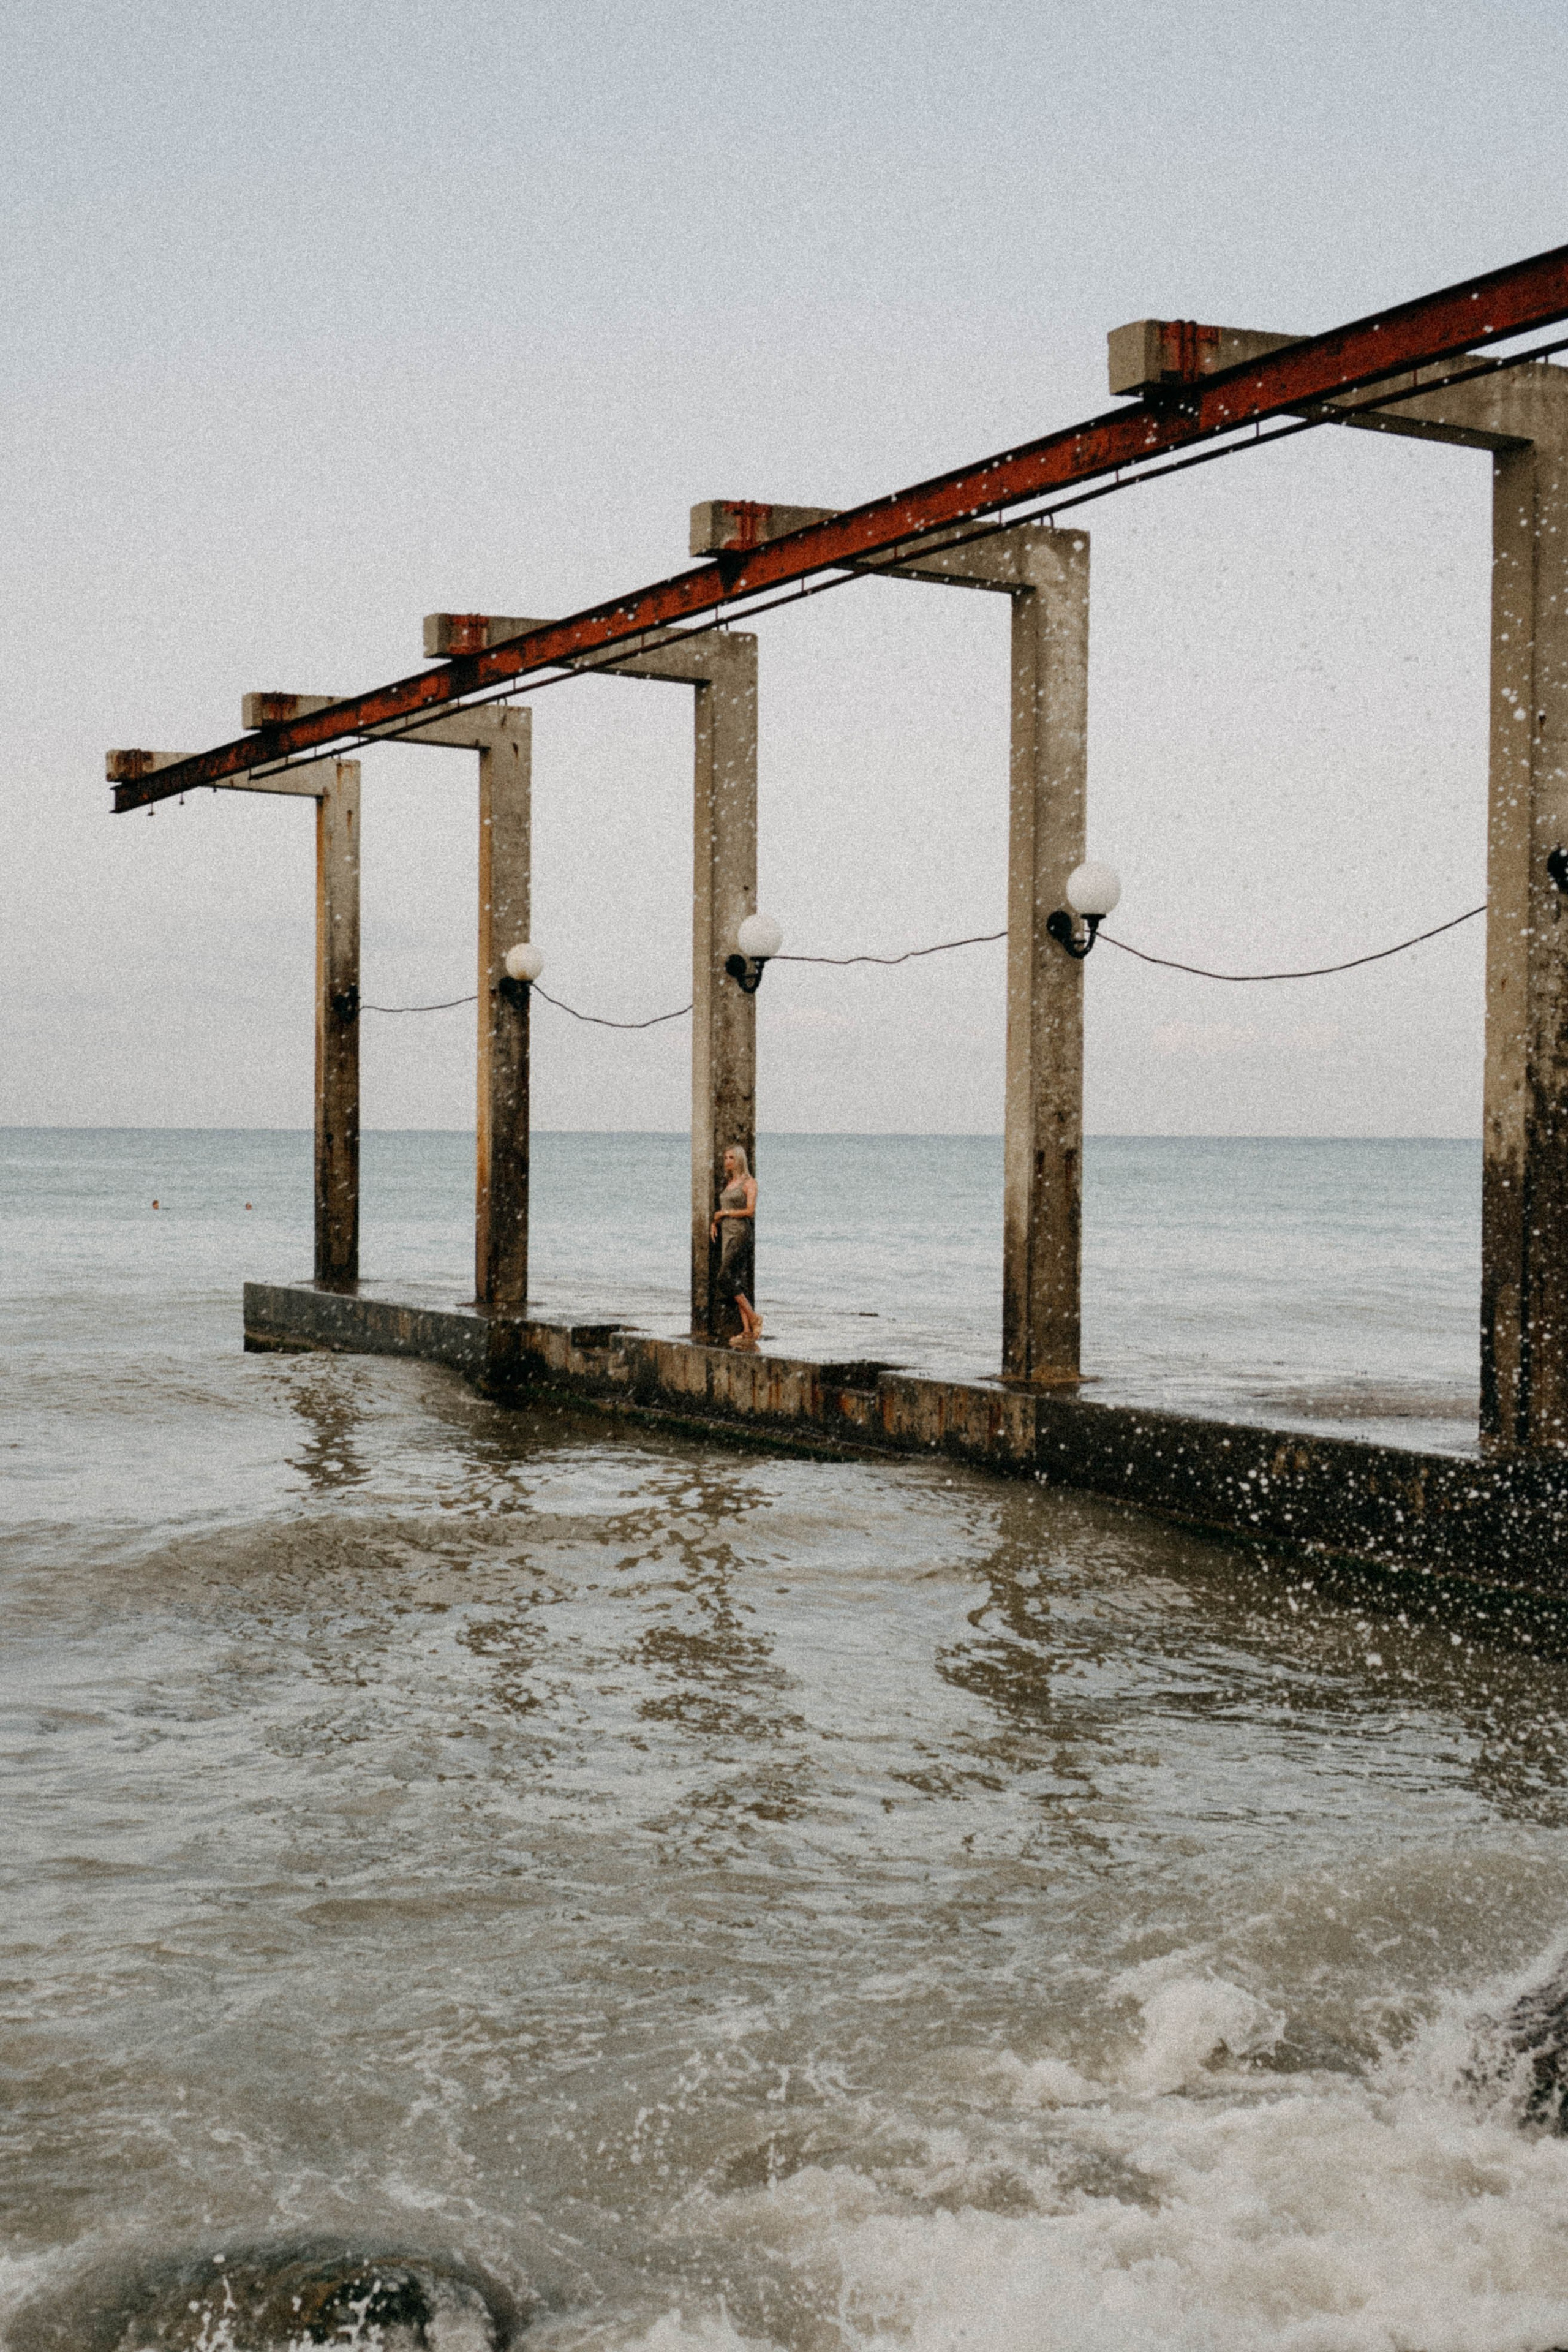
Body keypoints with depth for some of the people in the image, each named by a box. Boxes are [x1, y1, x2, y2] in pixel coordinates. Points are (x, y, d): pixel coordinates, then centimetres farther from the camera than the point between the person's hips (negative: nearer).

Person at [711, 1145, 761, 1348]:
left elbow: (750, 1211, -14)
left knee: (726, 1278, -17)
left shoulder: (749, 1183, -5)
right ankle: (747, 1331, 0)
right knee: (737, 1284, 2)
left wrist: (725, 1213, -7)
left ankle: (754, 1318, -6)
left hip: (742, 1234, -8)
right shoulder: (729, 1183, 18)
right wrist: (714, 1223, 6)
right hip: (727, 1234, 8)